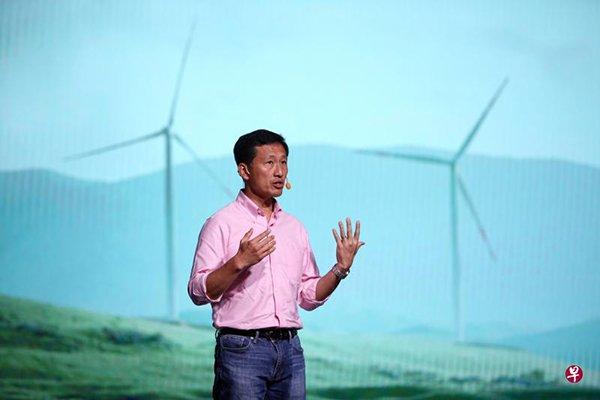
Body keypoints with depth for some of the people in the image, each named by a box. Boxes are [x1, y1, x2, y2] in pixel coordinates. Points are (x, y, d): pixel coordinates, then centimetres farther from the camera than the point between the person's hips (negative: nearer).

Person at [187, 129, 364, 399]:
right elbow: (199, 292, -9)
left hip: (289, 348, 6)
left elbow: (309, 296, 18)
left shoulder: (295, 228, 17)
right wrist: (239, 262, -21)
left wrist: (340, 269, 4)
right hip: (242, 348, -5)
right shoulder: (222, 223, -2)